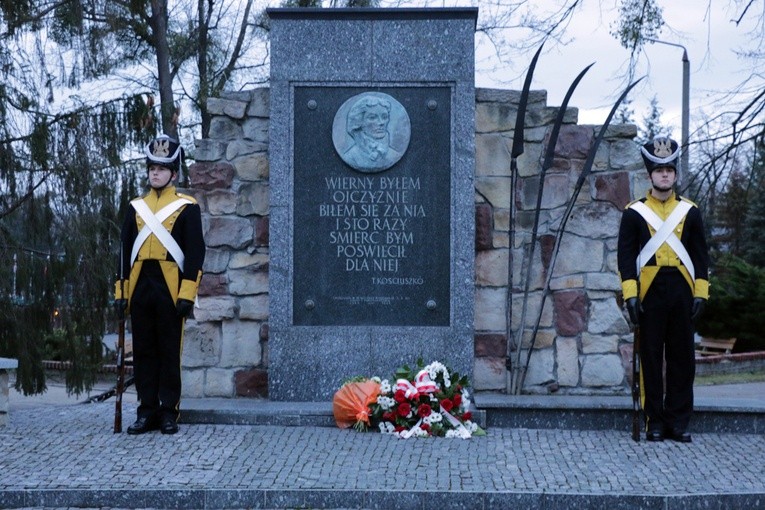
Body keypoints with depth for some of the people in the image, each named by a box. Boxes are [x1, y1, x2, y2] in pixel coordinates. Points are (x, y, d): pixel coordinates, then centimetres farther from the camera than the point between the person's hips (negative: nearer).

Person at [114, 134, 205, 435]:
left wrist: (187, 294, -11)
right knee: (143, 351, 6)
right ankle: (147, 412, 11)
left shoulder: (187, 207, 2)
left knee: (170, 351, 1)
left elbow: (195, 253, -3)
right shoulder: (136, 208, 14)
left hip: (170, 289, -4)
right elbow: (125, 251, 15)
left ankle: (169, 413, 6)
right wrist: (121, 291, 8)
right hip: (140, 288, 4)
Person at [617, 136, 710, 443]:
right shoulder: (634, 212, 3)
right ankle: (655, 422, 8)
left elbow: (700, 256, 9)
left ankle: (678, 422, 11)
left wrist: (701, 293, 0)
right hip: (650, 292, -2)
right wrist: (630, 295, -9)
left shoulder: (689, 211, 9)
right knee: (651, 359, 1)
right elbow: (625, 256, -1)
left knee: (682, 359, 4)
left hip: (681, 292, 2)